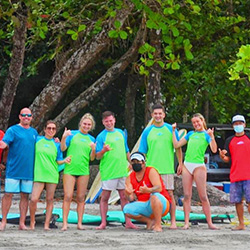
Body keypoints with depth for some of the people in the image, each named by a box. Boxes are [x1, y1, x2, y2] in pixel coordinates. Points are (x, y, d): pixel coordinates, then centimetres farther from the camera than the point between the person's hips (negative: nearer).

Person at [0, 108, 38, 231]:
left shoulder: (34, 132, 15)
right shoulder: (12, 130, -2)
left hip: (28, 170, 4)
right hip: (13, 169, -4)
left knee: (25, 196, 5)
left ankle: (22, 223, 10)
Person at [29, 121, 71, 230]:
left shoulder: (57, 144, 10)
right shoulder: (37, 140, 7)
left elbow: (58, 161, 11)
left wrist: (64, 161, -7)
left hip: (52, 175, 2)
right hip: (39, 174, -2)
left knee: (49, 200, 3)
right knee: (33, 199, -12)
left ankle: (46, 224, 8)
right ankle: (32, 221, 9)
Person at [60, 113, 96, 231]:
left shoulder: (91, 139, 12)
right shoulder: (72, 134, 4)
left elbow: (92, 158, 9)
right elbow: (63, 148, -3)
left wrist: (93, 149, -11)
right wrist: (64, 137, -18)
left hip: (83, 171, 3)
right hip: (70, 169, -3)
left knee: (81, 198, 4)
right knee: (68, 196, -9)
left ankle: (80, 223, 9)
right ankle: (64, 223, -8)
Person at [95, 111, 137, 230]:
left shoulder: (121, 133, 14)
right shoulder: (101, 136, -2)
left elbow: (126, 151, 23)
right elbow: (97, 156, -6)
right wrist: (103, 151, -25)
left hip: (122, 170, 4)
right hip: (108, 171, -4)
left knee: (124, 196, 5)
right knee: (105, 197, -2)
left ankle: (128, 222, 8)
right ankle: (103, 223, 2)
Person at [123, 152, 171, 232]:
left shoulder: (151, 171, -10)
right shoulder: (130, 178, 4)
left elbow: (159, 188, -26)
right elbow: (132, 199, -6)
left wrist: (148, 190, -47)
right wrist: (129, 195, -32)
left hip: (162, 204, -5)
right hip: (145, 206, 5)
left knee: (154, 196, -38)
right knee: (127, 209, -17)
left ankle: (158, 225, -30)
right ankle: (150, 221, -3)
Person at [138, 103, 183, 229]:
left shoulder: (171, 129, 6)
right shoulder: (147, 131, 8)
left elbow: (178, 148, 9)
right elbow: (142, 152, 9)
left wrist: (180, 164, 4)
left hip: (167, 168, -1)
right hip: (151, 168, 1)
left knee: (169, 194, -2)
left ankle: (173, 221, 2)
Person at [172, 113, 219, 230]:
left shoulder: (206, 134, 2)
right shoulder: (190, 134, 15)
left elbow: (214, 150, -13)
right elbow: (176, 145, 15)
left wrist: (211, 136, -26)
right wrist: (173, 131, 10)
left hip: (199, 166, -4)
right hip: (187, 165, 5)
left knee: (203, 196, -4)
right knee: (187, 196, 1)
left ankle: (210, 223, 0)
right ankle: (186, 223, 2)